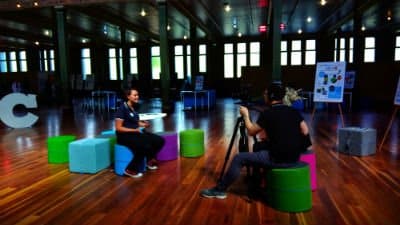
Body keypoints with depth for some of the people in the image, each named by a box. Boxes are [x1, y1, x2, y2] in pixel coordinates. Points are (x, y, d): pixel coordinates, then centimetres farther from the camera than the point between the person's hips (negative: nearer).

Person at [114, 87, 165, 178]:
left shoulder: (135, 107, 10)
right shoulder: (122, 108, -14)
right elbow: (118, 128, -17)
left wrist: (143, 124, 1)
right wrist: (135, 130, -23)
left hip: (136, 132, 8)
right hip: (125, 135, -8)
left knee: (160, 140, -4)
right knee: (146, 146, -33)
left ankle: (149, 160, 19)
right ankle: (130, 170, -15)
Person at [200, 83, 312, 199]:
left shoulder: (267, 113, -10)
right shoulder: (293, 111, 7)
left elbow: (251, 131, 0)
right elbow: (305, 132, 11)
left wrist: (246, 115, 13)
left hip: (278, 159, -8)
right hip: (294, 158, 8)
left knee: (239, 158, 1)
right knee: (260, 147, 31)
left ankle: (219, 190, 10)